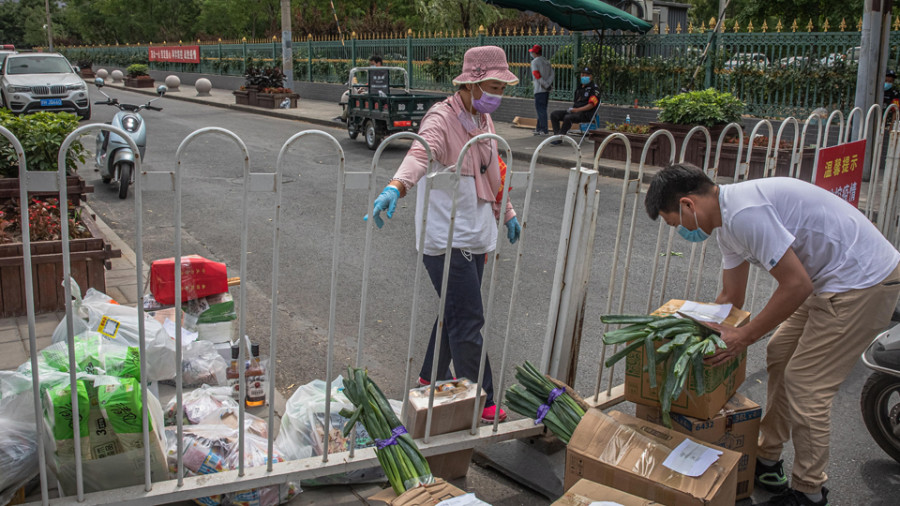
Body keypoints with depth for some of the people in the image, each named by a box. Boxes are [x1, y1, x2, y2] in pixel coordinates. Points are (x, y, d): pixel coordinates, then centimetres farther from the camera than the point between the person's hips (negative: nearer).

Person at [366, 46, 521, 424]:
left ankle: (433, 378, 38)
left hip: (475, 235, 9)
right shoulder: (442, 118, -16)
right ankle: (480, 403, 6)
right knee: (468, 321, -5)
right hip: (446, 236, -9)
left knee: (456, 313, 20)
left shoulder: (484, 120, 12)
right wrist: (395, 188, -53)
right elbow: (419, 155, -36)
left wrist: (506, 212, 30)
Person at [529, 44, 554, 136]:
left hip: (539, 90, -8)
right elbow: (551, 74, 9)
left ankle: (544, 130, -8)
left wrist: (545, 85, -16)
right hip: (547, 90, 8)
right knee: (542, 109, 15)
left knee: (541, 109, -6)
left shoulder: (535, 61, -6)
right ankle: (539, 128, 21)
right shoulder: (546, 61, 17)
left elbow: (537, 75, -17)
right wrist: (549, 84, -1)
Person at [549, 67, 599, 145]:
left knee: (567, 117, -36)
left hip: (585, 114, -8)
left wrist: (577, 110, -20)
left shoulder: (594, 88, -4)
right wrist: (572, 108, 8)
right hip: (575, 111, 8)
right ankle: (556, 135, -15)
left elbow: (591, 105, -13)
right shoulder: (580, 86, 21)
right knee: (554, 114, -6)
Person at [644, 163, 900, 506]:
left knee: (805, 385, -5)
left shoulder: (745, 213, -26)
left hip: (864, 283, -11)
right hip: (831, 280, 11)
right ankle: (767, 461, 30)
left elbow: (796, 285, -24)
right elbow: (730, 297, 19)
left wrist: (745, 337, -17)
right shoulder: (726, 221, 8)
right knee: (780, 354, 17)